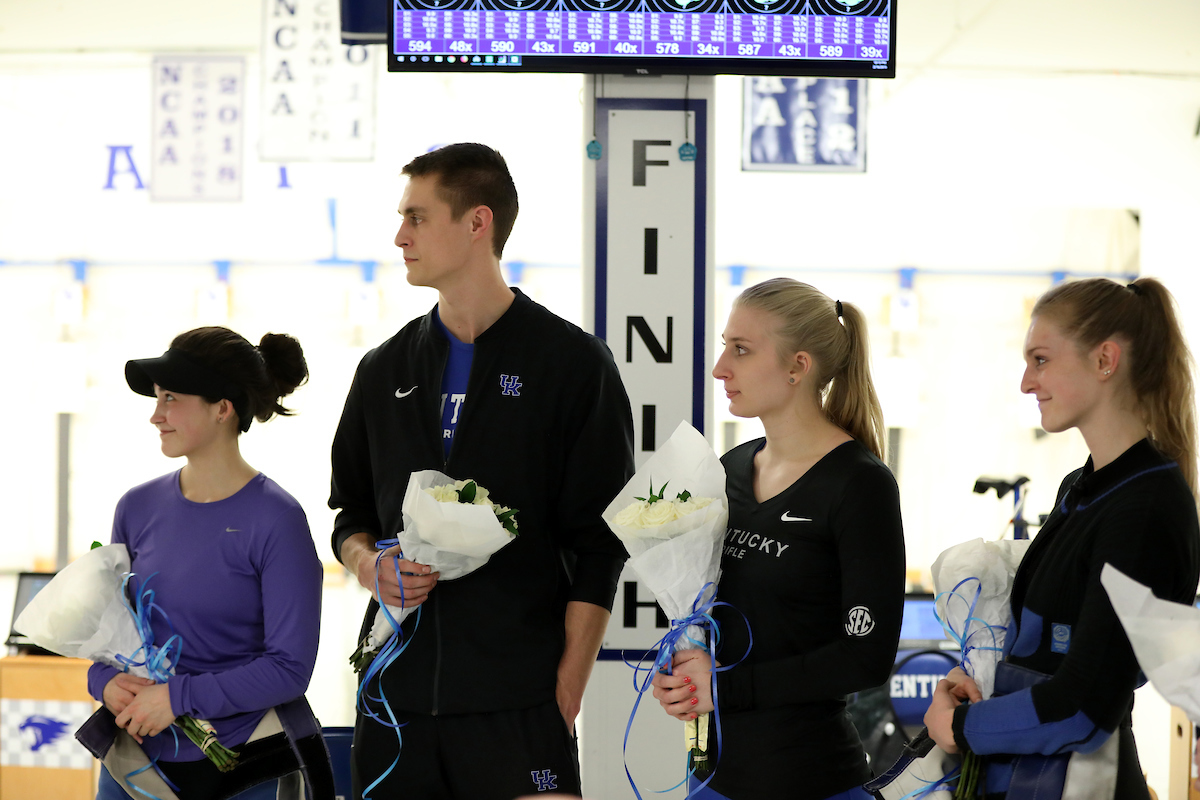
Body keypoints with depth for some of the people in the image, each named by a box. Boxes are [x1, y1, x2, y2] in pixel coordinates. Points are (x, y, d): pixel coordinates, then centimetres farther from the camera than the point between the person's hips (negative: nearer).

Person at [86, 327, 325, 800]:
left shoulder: (276, 519, -12)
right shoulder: (138, 507, 4)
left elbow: (291, 667, -14)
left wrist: (179, 696, -19)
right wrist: (105, 681, -9)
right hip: (137, 759, 5)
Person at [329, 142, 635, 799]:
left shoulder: (574, 363, -1)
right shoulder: (385, 372, 15)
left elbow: (598, 547, -4)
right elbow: (350, 514, 23)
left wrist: (567, 691, -9)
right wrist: (367, 563, -1)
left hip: (519, 702, -4)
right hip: (395, 694, 4)